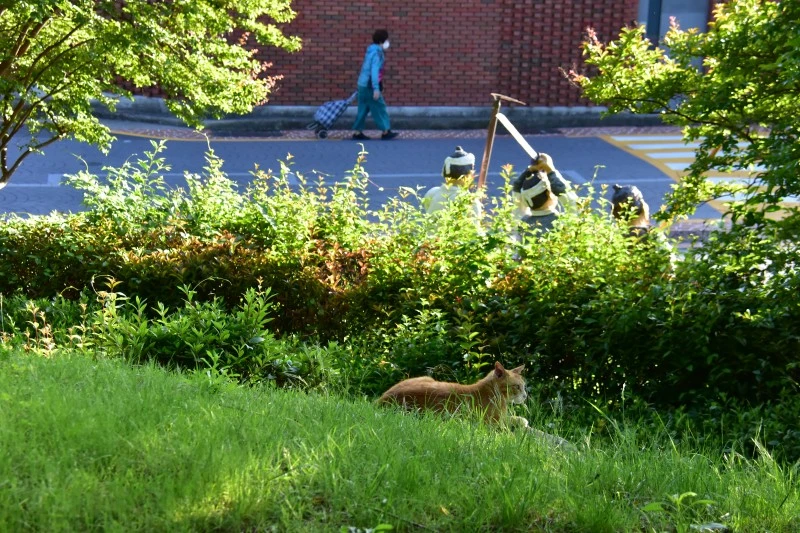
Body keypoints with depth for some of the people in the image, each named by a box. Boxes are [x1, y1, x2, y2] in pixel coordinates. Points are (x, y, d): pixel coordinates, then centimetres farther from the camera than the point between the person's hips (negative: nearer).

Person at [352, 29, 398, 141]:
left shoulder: (372, 50, 14)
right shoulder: (377, 52, -15)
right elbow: (374, 71, -23)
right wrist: (376, 89, -27)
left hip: (363, 85, 9)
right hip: (369, 86, -9)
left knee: (363, 109, 11)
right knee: (379, 108, 0)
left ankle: (358, 133, 11)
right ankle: (385, 132, 7)